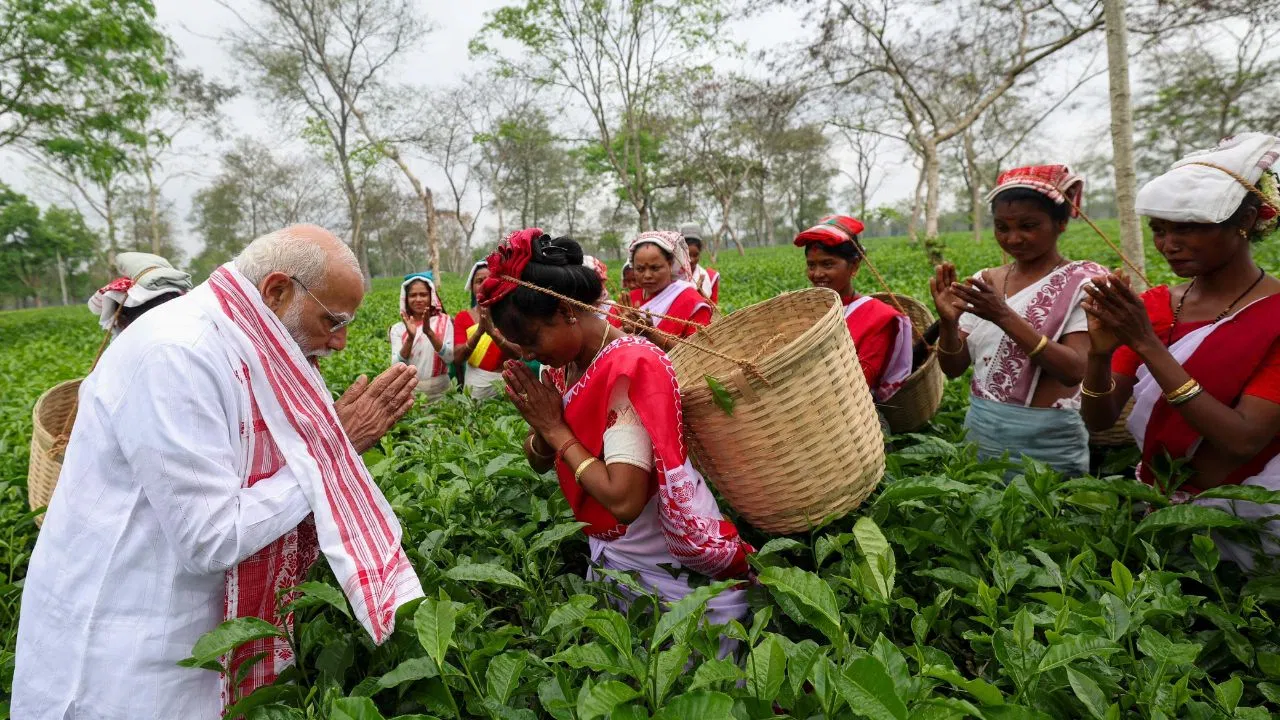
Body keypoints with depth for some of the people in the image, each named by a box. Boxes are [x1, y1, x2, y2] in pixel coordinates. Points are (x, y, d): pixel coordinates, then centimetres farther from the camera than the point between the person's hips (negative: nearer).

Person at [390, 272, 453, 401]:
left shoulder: (443, 321, 1)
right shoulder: (398, 328, 3)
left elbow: (450, 357, -10)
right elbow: (396, 367, -7)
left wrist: (429, 332, -21)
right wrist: (410, 337, -19)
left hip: (440, 390, -1)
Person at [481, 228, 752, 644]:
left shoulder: (630, 368, -26)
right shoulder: (565, 366, 0)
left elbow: (624, 499, -33)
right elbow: (538, 462, 7)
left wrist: (557, 430, -21)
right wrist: (541, 426, -15)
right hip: (613, 560, 8)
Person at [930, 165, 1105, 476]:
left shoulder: (1083, 281, -7)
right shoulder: (985, 282, 4)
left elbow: (1075, 370, -19)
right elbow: (953, 368, 1)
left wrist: (1005, 316, -28)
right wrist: (948, 323, -18)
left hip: (1047, 448, -4)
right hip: (979, 436, 4)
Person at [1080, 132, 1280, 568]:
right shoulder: (1151, 306, 0)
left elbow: (1244, 441, -23)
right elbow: (1099, 420, -6)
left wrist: (1147, 345, -26)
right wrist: (1100, 353, -25)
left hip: (1244, 526, -3)